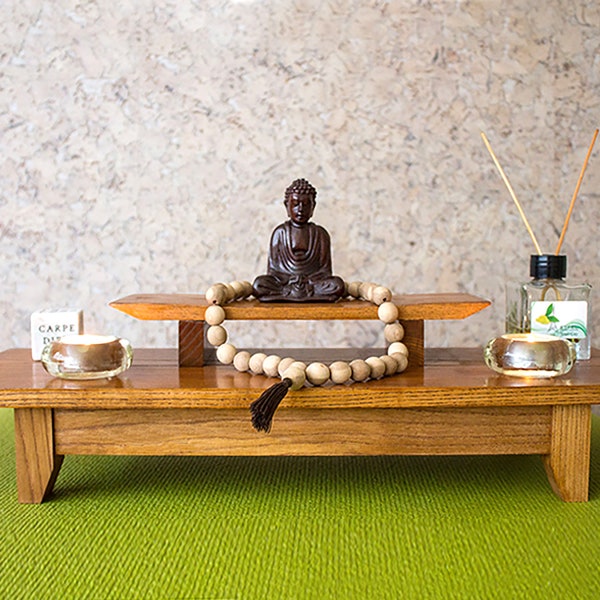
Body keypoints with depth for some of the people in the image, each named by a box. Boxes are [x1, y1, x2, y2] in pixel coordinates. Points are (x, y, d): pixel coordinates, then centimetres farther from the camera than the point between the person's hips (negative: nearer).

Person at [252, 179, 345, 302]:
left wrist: (308, 281, -13)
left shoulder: (320, 234, 10)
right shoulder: (280, 232, 8)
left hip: (313, 281, 1)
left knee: (337, 284, -29)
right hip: (283, 281, 0)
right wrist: (290, 281, -12)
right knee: (259, 285, -29)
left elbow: (325, 270, 5)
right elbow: (272, 269, 5)